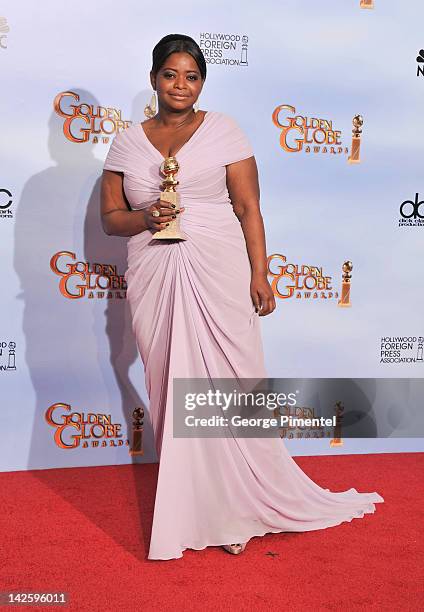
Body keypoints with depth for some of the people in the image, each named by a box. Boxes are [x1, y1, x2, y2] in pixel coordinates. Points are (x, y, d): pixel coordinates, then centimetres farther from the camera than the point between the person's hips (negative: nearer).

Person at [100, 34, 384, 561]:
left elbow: (248, 207, 1)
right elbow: (110, 218, 11)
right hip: (154, 280, 3)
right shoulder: (127, 142, 12)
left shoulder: (222, 130, 5)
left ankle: (242, 504, 14)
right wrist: (145, 217, -10)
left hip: (219, 274, -2)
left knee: (230, 383, -2)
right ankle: (189, 503, 20)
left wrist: (259, 273, -7)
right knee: (171, 390, 5)